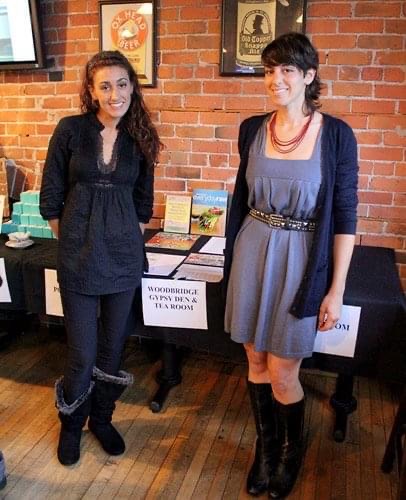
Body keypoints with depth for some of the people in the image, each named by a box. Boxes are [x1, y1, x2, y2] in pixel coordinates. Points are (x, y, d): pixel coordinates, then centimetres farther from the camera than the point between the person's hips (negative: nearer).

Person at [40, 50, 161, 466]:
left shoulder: (139, 138, 3)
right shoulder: (71, 129, -5)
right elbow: (51, 197, 0)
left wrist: (127, 239, 12)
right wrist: (69, 242, 5)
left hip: (124, 256, 3)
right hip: (78, 257, -2)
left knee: (112, 348, 13)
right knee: (83, 354, 2)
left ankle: (102, 418, 37)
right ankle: (71, 424, 32)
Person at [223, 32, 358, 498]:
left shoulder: (335, 134, -8)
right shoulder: (252, 129, 3)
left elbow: (345, 216, -7)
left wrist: (336, 289, -8)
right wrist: (232, 258, 13)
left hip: (301, 259, -3)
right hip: (253, 252, 4)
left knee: (282, 372, 4)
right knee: (256, 360, 13)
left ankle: (292, 450, 36)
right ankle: (266, 446, 38)